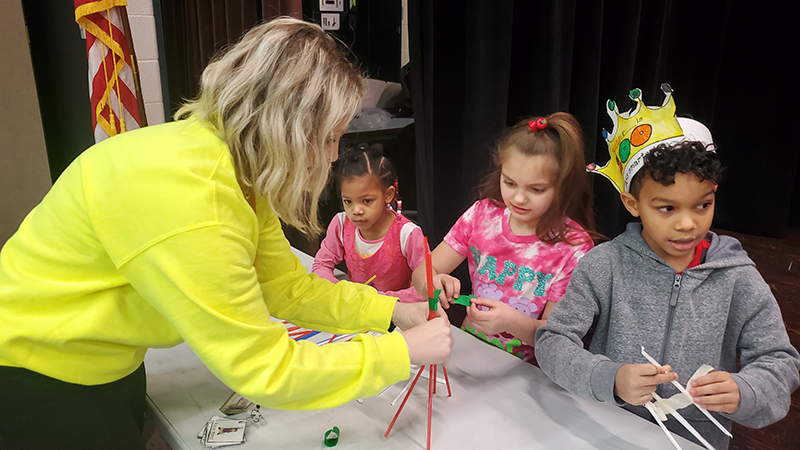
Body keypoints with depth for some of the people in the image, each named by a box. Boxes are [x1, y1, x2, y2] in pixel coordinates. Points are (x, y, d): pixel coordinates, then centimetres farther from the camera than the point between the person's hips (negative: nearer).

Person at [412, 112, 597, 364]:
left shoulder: (573, 246, -14)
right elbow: (422, 271, -4)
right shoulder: (483, 214, -5)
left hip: (529, 373, -1)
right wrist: (433, 284, -28)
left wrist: (513, 322, -33)